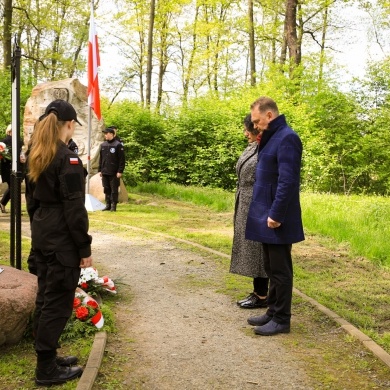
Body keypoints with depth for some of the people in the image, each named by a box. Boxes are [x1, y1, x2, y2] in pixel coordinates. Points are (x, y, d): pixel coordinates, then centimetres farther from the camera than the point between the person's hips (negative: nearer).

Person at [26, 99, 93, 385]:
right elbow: (74, 208, -20)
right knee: (57, 302, 0)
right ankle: (47, 369, 9)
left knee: (45, 298, 16)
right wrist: (84, 247, -14)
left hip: (42, 234, 9)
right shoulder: (68, 159, -18)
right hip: (62, 239, -9)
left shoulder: (38, 155, 9)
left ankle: (47, 356, 29)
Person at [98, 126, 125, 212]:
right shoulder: (103, 145, 11)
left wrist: (120, 171, -12)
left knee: (114, 190, -1)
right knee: (106, 190, 10)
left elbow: (122, 159, -8)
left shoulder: (118, 145, -6)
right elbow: (100, 159, 17)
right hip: (105, 172, 6)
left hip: (114, 173, -6)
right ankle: (108, 205, 18)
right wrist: (100, 170, 12)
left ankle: (113, 206, 6)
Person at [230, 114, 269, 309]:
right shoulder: (251, 149, 13)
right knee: (249, 250, 13)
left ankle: (261, 296, 10)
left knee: (258, 250, -1)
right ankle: (257, 292, 23)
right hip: (246, 206, 10)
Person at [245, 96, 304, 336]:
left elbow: (287, 181, -22)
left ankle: (282, 320, 10)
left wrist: (276, 214, -22)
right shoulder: (272, 138, 14)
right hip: (267, 217, 10)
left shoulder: (287, 138, -16)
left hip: (277, 219, -10)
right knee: (271, 268, 16)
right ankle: (273, 312, 27)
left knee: (280, 270, 0)